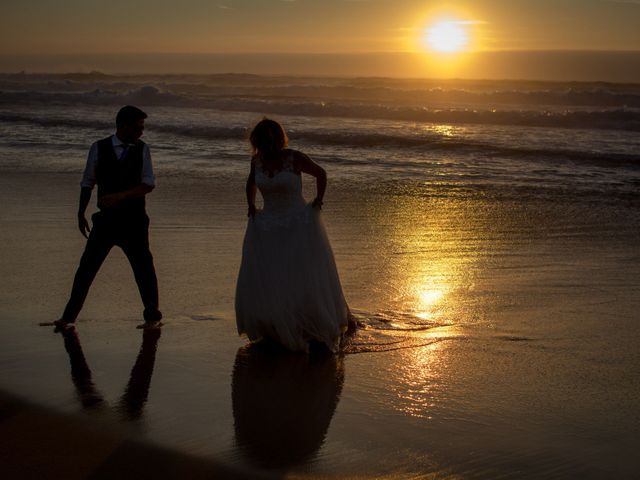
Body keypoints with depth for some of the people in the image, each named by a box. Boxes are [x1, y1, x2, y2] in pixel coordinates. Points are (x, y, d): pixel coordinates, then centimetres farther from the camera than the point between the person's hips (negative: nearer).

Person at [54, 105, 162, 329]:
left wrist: (119, 196, -20)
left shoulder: (142, 149, -1)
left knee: (143, 268, 4)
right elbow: (87, 183, 9)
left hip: (134, 221, 0)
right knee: (87, 267, 1)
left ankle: (152, 316, 19)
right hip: (106, 219, 0)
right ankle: (68, 316, 10)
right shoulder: (99, 148, 0)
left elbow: (149, 184, -8)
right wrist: (81, 214, 10)